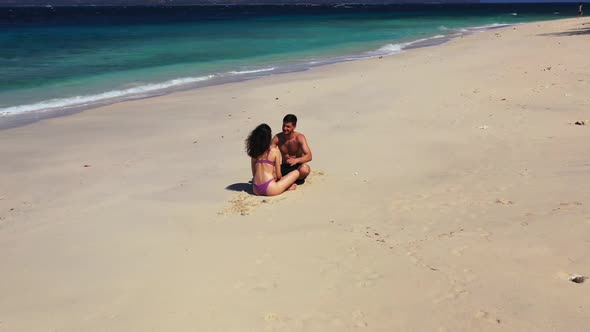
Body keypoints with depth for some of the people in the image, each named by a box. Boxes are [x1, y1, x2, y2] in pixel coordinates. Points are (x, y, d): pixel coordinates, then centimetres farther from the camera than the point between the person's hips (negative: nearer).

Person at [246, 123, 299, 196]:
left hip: (256, 190, 5)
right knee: (296, 173, 9)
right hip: (269, 190, -5)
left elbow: (254, 174, 14)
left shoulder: (254, 151, 8)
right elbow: (278, 175, -1)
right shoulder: (275, 151, -5)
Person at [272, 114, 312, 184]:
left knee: (305, 169, -38)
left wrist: (296, 160, -44)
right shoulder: (277, 138, -4)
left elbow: (309, 156, -24)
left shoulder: (299, 138, -13)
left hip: (297, 167, -2)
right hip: (284, 168, 3)